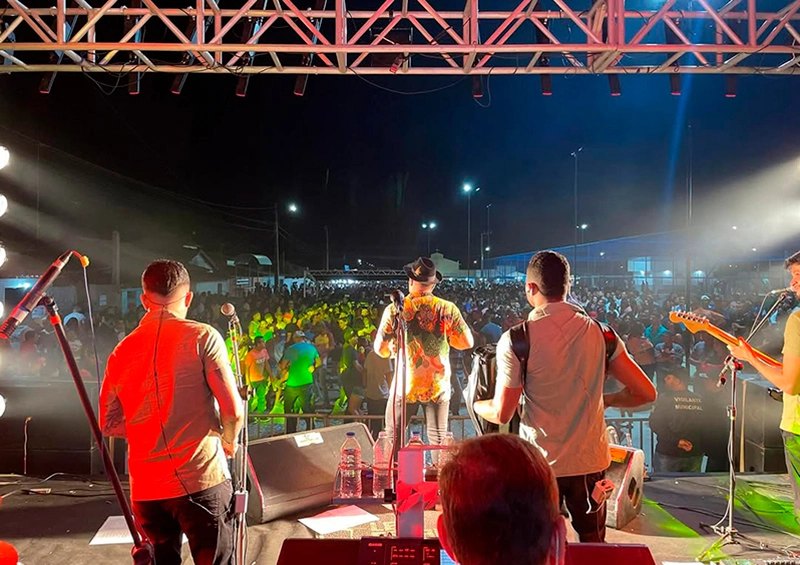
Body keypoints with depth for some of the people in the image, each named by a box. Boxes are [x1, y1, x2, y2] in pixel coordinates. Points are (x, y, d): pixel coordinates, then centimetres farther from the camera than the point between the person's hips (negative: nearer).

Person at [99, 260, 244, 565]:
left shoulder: (121, 351, 7)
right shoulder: (202, 336, -7)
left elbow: (109, 423, 14)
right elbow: (234, 412, -10)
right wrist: (228, 443, 9)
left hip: (144, 488, 5)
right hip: (201, 479, -5)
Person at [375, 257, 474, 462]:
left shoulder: (395, 309, -7)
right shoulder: (448, 308, -5)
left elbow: (380, 349, -6)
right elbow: (467, 343, -2)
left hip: (406, 385, -1)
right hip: (439, 385, 1)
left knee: (393, 437, 13)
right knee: (438, 438, 12)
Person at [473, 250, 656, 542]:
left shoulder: (517, 339, -14)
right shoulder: (599, 332, -2)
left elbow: (502, 414, -10)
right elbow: (645, 392, 0)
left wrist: (476, 405, 11)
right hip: (591, 462, 4)